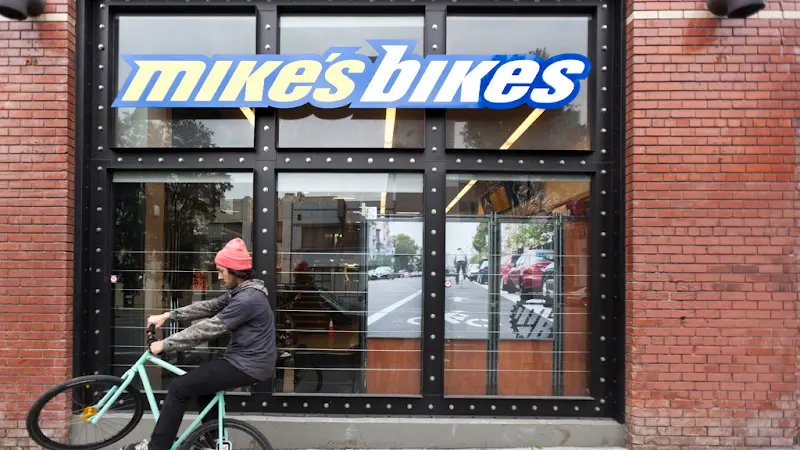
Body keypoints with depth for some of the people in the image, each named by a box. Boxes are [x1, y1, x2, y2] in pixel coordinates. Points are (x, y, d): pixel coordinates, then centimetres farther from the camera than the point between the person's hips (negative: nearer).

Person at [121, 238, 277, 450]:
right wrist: (167, 316, 8)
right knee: (202, 380, 27)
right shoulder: (240, 291, 9)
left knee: (179, 387, -5)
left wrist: (164, 345, -14)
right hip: (246, 360, 10)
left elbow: (206, 329, -22)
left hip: (247, 366, -10)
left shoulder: (247, 299, -24)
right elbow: (207, 307, 12)